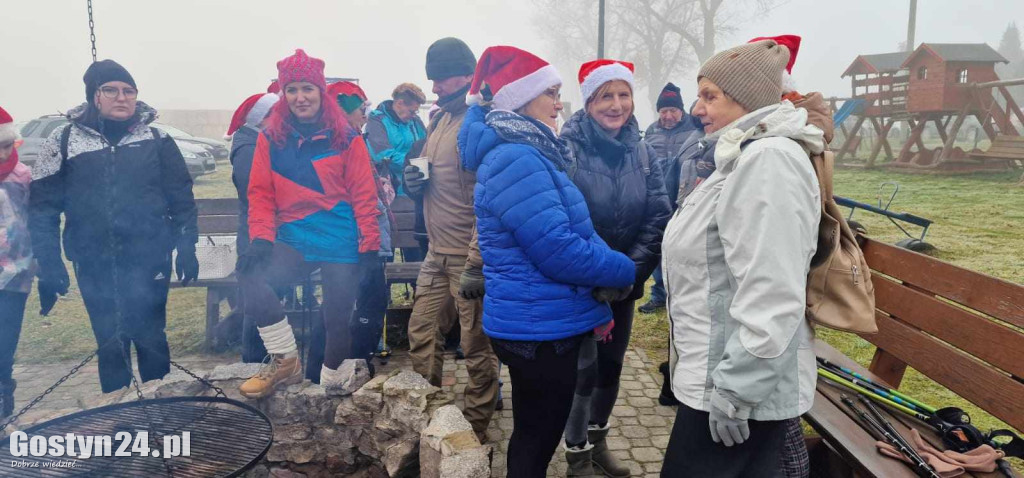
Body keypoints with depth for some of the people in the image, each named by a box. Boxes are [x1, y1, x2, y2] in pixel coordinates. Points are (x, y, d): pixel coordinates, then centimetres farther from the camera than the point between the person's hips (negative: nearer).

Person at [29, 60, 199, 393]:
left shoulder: (156, 140, 3)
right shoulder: (64, 141, 2)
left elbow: (181, 198, 3)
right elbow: (43, 205, 1)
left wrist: (187, 247, -3)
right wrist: (48, 265, -4)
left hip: (149, 260, -1)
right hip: (94, 265, 1)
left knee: (151, 339, 6)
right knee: (110, 346, 11)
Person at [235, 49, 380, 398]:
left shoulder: (346, 139, -1)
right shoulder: (270, 138, 5)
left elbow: (364, 196, -1)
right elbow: (260, 193, 5)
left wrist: (371, 248, -6)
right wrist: (261, 238, -9)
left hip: (340, 242, -2)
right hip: (293, 240, 2)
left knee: (337, 318, 3)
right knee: (250, 273, -23)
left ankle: (332, 384, 29)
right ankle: (285, 360, -6)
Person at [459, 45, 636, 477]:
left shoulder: (531, 154, 12)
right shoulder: (515, 159, -21)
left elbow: (573, 232, 16)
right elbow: (559, 250, -25)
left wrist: (596, 305, 12)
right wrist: (628, 271, -10)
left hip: (541, 323, 10)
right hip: (538, 328, -10)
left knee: (534, 436, 23)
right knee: (538, 440, 7)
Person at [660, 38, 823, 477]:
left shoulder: (769, 159, -20)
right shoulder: (746, 156, 14)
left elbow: (769, 297, -27)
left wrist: (736, 391, -23)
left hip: (741, 385, -10)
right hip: (716, 374, 10)